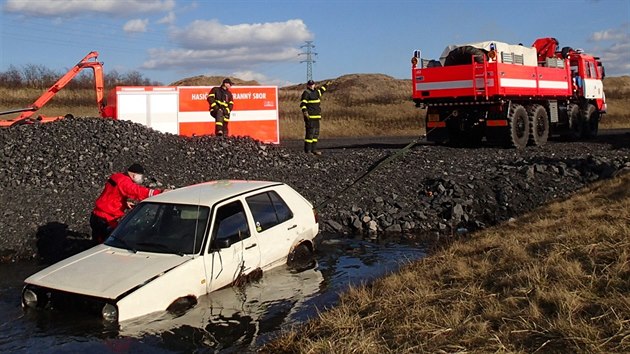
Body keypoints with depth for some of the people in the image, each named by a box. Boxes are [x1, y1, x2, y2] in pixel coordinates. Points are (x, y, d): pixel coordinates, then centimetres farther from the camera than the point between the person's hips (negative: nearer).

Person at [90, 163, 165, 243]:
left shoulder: (117, 178, 11)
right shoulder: (124, 182, -19)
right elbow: (139, 192, -30)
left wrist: (125, 202, -3)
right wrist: (161, 193, -34)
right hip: (105, 221, -10)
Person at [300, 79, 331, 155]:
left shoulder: (316, 92, 17)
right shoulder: (306, 93, -7)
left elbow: (320, 91, 42)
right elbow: (302, 104, -15)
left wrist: (326, 85, 51)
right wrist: (305, 111, -29)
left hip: (316, 116, 9)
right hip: (309, 116, -9)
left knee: (316, 133, 9)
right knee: (310, 132, -12)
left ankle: (313, 149, 14)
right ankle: (307, 150, -9)